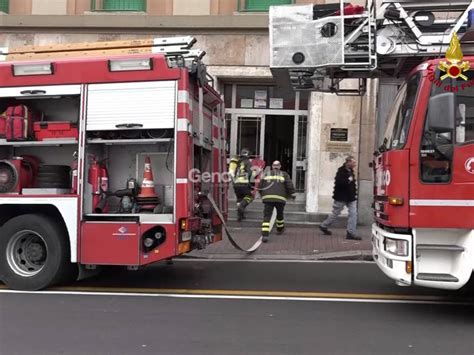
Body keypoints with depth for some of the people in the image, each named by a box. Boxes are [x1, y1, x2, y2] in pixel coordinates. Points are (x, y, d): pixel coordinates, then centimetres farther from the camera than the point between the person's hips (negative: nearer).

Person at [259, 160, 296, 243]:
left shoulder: (266, 174, 16)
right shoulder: (284, 175, 12)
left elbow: (260, 186, 14)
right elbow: (289, 185, 3)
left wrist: (262, 195, 30)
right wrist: (292, 195, 16)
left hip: (267, 198, 0)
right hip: (280, 198, 0)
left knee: (267, 216, -3)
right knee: (280, 214, 24)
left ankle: (265, 235, -18)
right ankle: (279, 229, 43)